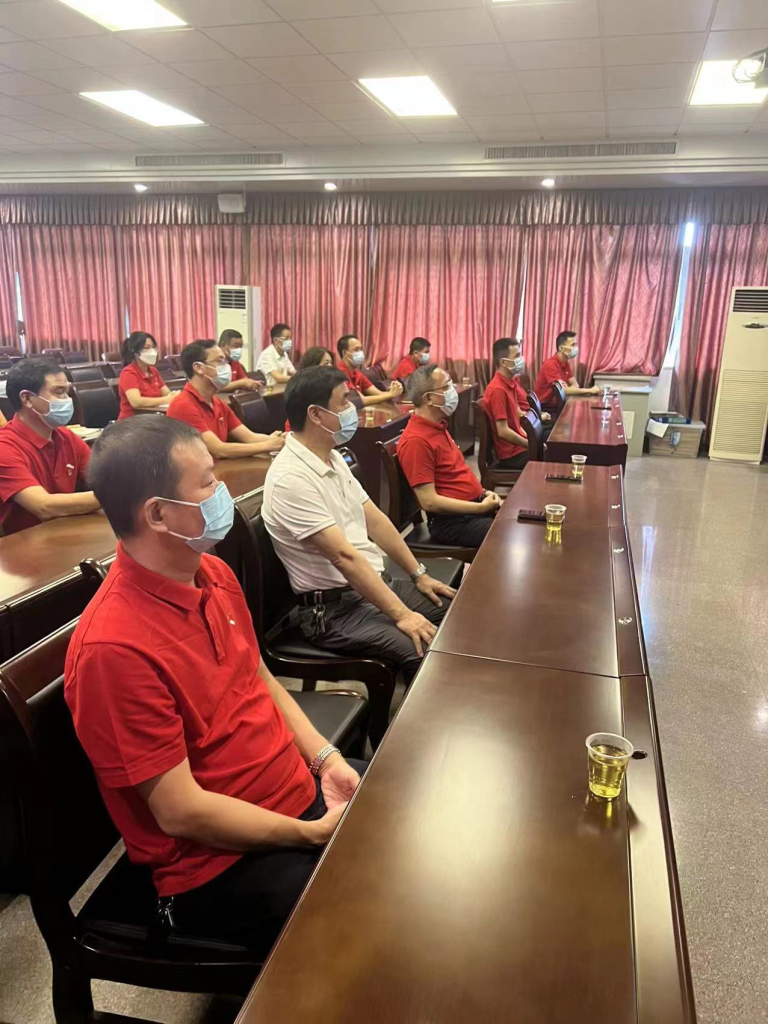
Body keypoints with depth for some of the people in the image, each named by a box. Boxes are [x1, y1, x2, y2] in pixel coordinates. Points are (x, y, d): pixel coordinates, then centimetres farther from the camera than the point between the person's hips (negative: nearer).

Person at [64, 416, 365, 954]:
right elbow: (181, 812, -22)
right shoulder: (113, 647, -28)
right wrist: (315, 834, -15)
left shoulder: (213, 573, -2)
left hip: (304, 790, 8)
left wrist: (325, 757, -2)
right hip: (220, 861, -7)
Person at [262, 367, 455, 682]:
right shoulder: (290, 478, -22)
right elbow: (344, 556, -25)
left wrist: (419, 574, 12)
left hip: (377, 582, 9)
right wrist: (401, 614, -24)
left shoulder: (333, 458, 8)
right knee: (426, 651, -26)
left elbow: (374, 519, 13)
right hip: (334, 609, -9)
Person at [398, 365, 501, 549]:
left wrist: (483, 493, 7)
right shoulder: (416, 440, -20)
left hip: (475, 505, 10)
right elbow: (429, 502, -23)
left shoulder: (437, 427, 11)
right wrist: (481, 508, -18)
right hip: (452, 521, -10)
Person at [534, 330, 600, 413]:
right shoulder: (550, 364, -20)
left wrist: (568, 389, -18)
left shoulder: (566, 363, 9)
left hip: (557, 403, 8)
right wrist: (590, 390, -23)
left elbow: (575, 384, 8)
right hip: (546, 408, -8)